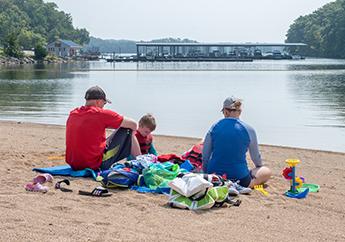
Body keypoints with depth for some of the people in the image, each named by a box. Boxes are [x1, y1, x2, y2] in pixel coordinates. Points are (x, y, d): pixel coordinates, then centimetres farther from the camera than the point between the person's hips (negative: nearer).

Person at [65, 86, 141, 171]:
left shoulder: (72, 114, 7)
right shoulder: (101, 113, -12)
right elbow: (133, 125, -3)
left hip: (74, 165, 7)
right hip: (96, 165, -7)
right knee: (128, 131, 6)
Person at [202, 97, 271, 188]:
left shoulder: (214, 127, -1)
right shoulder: (248, 130, -6)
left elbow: (205, 156, 3)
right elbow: (256, 157, 9)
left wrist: (206, 173, 20)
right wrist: (259, 166, 31)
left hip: (215, 175, 6)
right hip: (239, 178, -6)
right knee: (266, 172, 17)